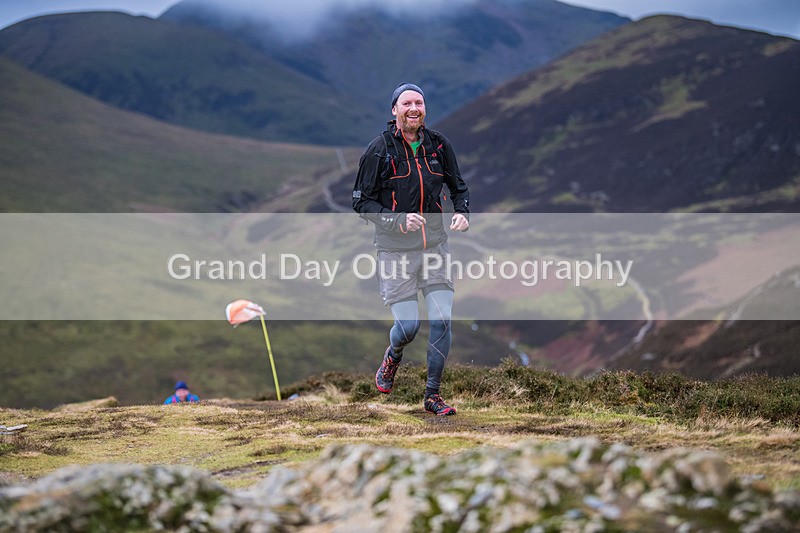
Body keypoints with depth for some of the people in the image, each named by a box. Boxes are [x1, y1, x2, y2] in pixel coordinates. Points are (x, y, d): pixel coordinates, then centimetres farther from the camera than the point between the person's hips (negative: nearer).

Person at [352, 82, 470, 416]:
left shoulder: (438, 145, 4)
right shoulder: (380, 149, -7)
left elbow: (458, 187, 18)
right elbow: (361, 202, -6)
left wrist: (462, 213, -4)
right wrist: (397, 222, -20)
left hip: (435, 247, 3)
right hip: (395, 250, -3)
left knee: (442, 321, -5)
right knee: (408, 327, -7)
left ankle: (432, 395, 8)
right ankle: (391, 359, 29)